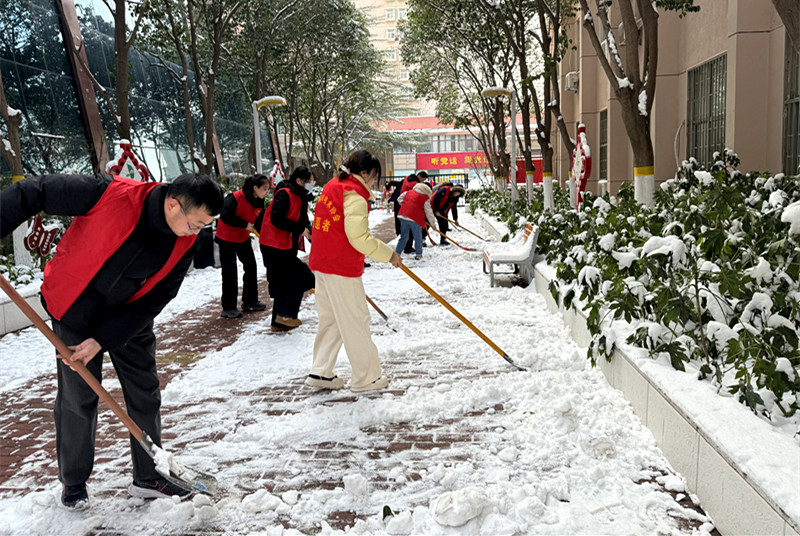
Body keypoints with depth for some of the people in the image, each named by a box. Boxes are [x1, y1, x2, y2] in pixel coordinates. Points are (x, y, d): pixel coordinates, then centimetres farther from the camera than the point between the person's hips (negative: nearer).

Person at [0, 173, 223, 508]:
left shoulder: (185, 243, -16)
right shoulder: (108, 194, -30)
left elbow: (154, 299, -12)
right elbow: (32, 193, -20)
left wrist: (102, 340, -18)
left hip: (130, 316, 4)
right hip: (75, 309, -3)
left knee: (145, 394, 6)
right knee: (78, 397, 3)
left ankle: (149, 478, 23)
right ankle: (73, 481, 25)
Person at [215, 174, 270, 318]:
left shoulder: (259, 201, -4)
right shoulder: (235, 198, -25)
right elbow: (225, 217, -29)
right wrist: (245, 224, -25)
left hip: (243, 238, 8)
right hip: (227, 238, -7)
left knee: (251, 267, 11)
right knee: (230, 272, -5)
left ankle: (250, 301, 25)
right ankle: (228, 308, 3)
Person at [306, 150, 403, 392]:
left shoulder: (332, 187, 13)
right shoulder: (355, 197, -16)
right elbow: (359, 238, -22)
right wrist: (388, 254, -13)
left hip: (322, 263, 9)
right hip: (342, 268, -9)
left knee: (331, 319, 16)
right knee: (355, 321, 1)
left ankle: (320, 372, 18)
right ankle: (365, 378, 10)